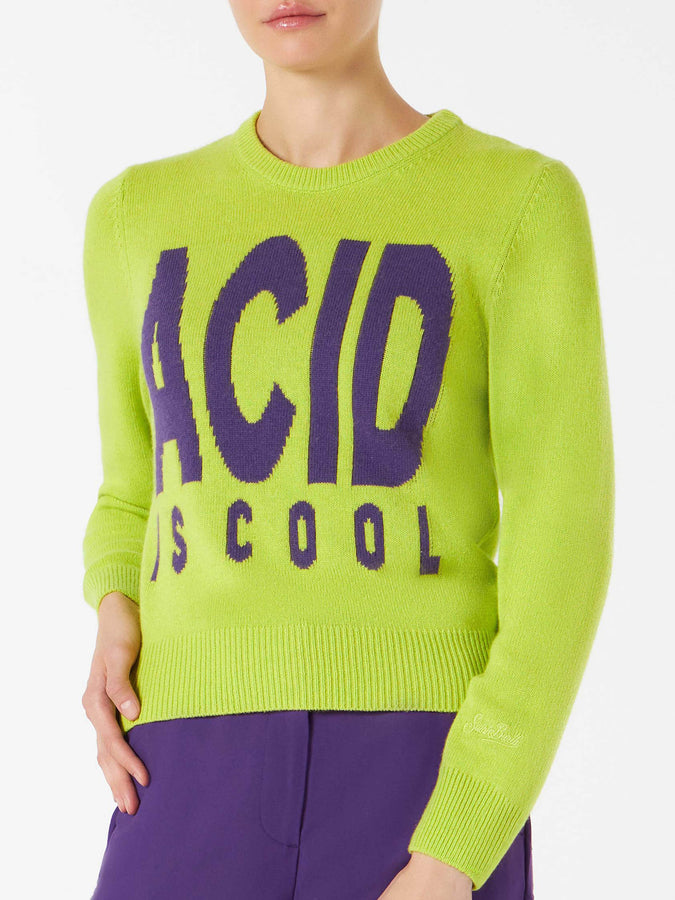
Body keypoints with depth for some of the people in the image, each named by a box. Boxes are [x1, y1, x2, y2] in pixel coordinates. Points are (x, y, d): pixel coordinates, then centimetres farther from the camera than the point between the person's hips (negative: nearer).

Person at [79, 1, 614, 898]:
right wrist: (119, 620, 2)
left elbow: (566, 551, -4)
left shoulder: (524, 206, 2)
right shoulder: (139, 218, 15)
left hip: (431, 799, -3)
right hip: (210, 799, 3)